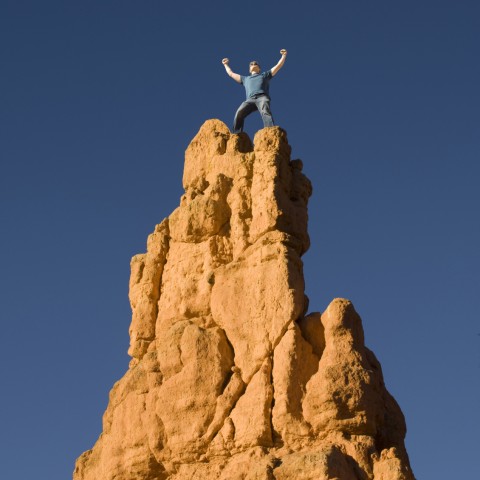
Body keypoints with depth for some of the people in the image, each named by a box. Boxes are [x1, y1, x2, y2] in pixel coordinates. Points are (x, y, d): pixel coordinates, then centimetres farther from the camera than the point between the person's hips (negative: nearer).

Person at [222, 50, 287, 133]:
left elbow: (278, 66, 33)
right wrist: (226, 64, 61)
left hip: (262, 97, -2)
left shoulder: (265, 75, 37)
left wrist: (284, 55, 25)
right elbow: (231, 74, 51)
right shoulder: (245, 79, 42)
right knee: (239, 113, -28)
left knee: (265, 112, -34)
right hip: (250, 100, 2)